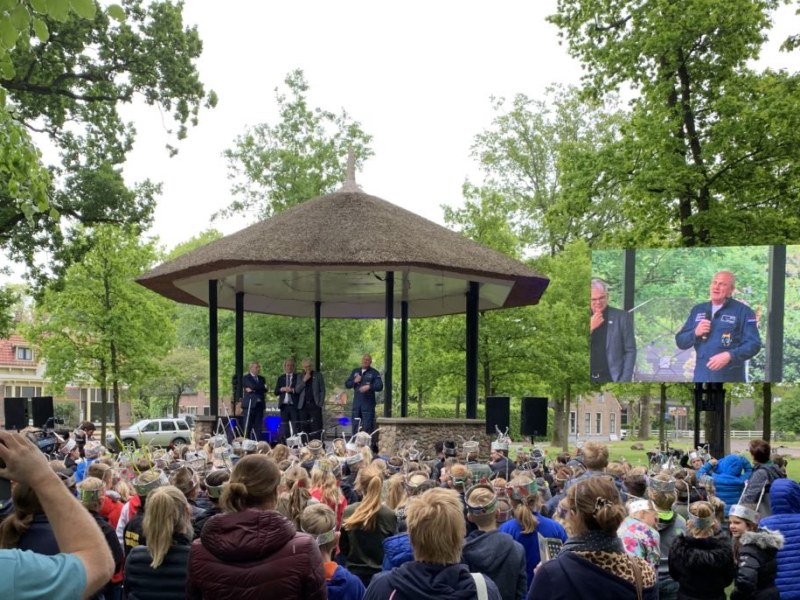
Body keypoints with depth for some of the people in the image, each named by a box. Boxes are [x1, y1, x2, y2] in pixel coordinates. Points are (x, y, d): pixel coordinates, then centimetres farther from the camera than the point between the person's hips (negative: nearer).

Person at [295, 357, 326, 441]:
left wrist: (320, 403, -5)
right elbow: (297, 390, 5)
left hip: (315, 405, -2)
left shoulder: (318, 375, 7)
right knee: (304, 429, -1)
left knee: (316, 429, -8)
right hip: (303, 406, 2)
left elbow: (322, 390, 5)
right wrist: (304, 380, -7)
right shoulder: (300, 377, 14)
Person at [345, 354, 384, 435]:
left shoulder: (374, 373, 2)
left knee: (367, 426, -8)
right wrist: (354, 381, -3)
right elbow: (347, 384, 16)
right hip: (356, 403, 5)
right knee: (355, 425, 9)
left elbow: (379, 386, -8)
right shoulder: (355, 371, 17)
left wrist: (369, 387, -24)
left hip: (368, 403, -5)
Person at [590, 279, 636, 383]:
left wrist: (625, 380, -8)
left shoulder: (621, 317, -1)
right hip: (589, 378, 2)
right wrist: (590, 328, -11)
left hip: (612, 378, -2)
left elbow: (630, 351, 0)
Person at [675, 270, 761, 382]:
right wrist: (695, 333, -8)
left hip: (729, 380, -5)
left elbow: (753, 344, -9)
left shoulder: (743, 311, -2)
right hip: (701, 378, 5)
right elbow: (680, 341, 13)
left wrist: (729, 355, -25)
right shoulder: (698, 310, 13)